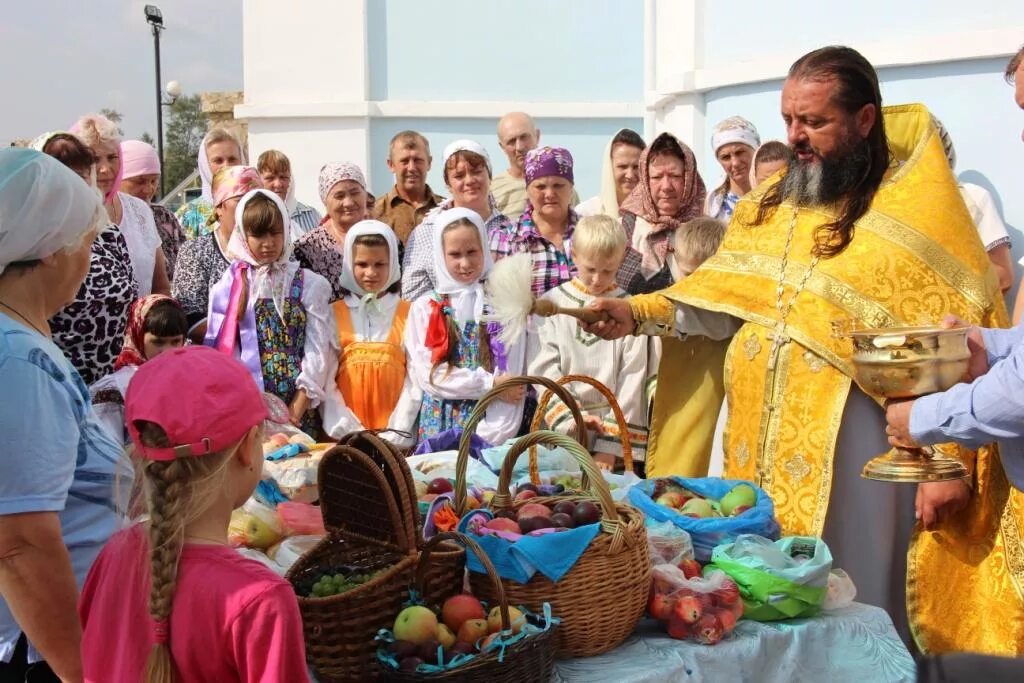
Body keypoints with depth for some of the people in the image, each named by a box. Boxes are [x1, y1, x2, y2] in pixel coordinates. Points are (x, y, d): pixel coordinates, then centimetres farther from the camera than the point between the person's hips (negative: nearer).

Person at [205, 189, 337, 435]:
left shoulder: (309, 284, 2)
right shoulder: (226, 288, 5)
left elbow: (318, 351, -3)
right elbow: (222, 350, 3)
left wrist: (296, 411, -9)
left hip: (298, 408, 0)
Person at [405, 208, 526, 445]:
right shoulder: (424, 307, 4)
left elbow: (511, 373, -6)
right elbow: (426, 373, -5)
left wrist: (494, 436, -15)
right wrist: (489, 384, -12)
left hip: (491, 421, -1)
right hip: (439, 425, 1)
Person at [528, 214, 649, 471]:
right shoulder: (550, 304, 4)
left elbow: (632, 381, -3)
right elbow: (543, 369, -2)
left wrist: (611, 445, -8)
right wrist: (569, 417, -15)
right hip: (561, 439, 1)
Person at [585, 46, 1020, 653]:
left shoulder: (915, 210, -8)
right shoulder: (773, 201, 11)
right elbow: (724, 296, 13)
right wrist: (640, 312, -2)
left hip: (850, 449, -6)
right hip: (764, 447, 6)